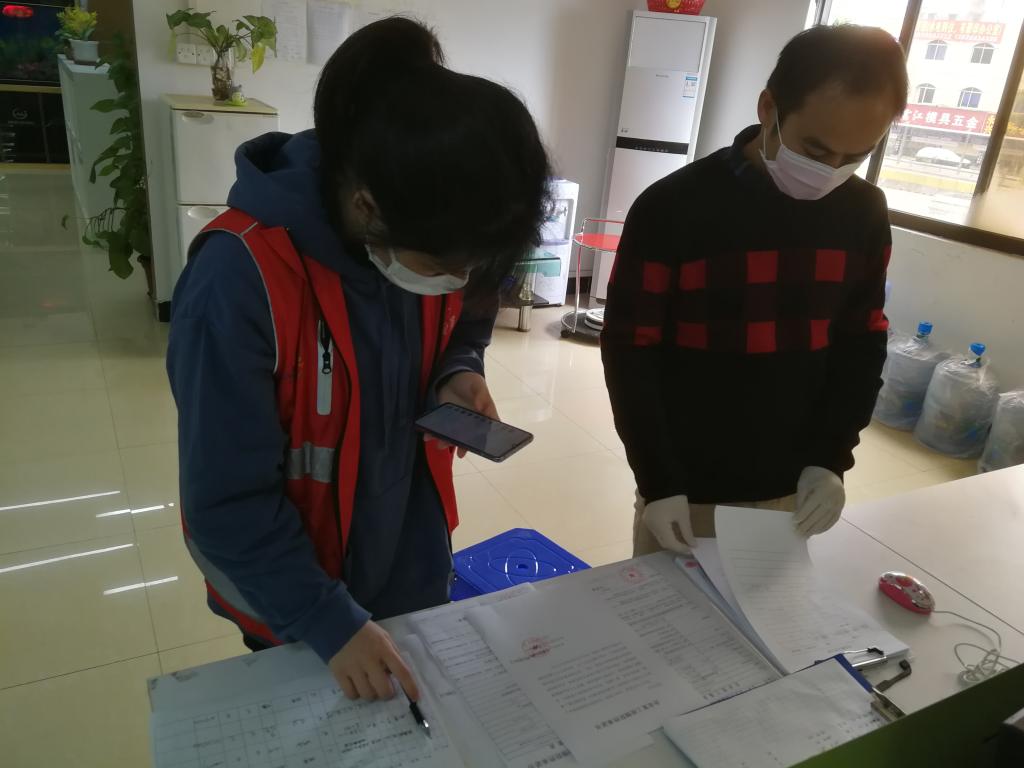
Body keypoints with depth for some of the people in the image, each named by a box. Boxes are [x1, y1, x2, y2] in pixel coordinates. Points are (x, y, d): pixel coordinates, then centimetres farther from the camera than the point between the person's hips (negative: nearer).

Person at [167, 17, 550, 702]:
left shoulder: (430, 240, -14)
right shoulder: (240, 281, -31)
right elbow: (227, 500, -25)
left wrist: (459, 375, -15)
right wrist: (330, 621, -23)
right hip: (294, 604, -4)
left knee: (425, 714, 28)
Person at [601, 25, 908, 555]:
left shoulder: (863, 213, -1)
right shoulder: (672, 207, -16)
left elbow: (862, 342, 6)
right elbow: (629, 350, -13)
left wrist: (832, 458, -4)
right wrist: (657, 481, -16)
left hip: (791, 491, 4)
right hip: (686, 491, -3)